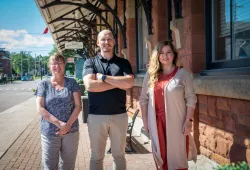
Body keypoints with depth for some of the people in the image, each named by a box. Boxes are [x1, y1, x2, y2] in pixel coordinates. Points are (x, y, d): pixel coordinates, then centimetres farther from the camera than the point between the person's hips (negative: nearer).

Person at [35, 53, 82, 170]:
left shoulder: (72, 83, 3)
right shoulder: (44, 85, 1)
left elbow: (78, 106, -2)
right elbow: (40, 108, -6)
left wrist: (68, 125, -14)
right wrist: (58, 123, -17)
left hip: (71, 132, 1)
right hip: (49, 133, -1)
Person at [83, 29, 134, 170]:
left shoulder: (123, 63, 5)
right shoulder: (90, 62, 2)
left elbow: (129, 83, -13)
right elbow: (89, 85, -16)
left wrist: (103, 77, -13)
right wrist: (118, 82, -13)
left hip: (119, 115, 1)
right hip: (96, 116, -1)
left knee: (119, 155, 14)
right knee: (97, 157, 12)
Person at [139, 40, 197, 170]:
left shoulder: (182, 74, -3)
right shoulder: (151, 74, 6)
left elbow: (191, 98, -4)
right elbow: (143, 98, 9)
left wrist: (188, 120, -10)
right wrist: (145, 119, 5)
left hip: (176, 122, -3)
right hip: (156, 122, 3)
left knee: (177, 156, 6)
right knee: (160, 155, 14)